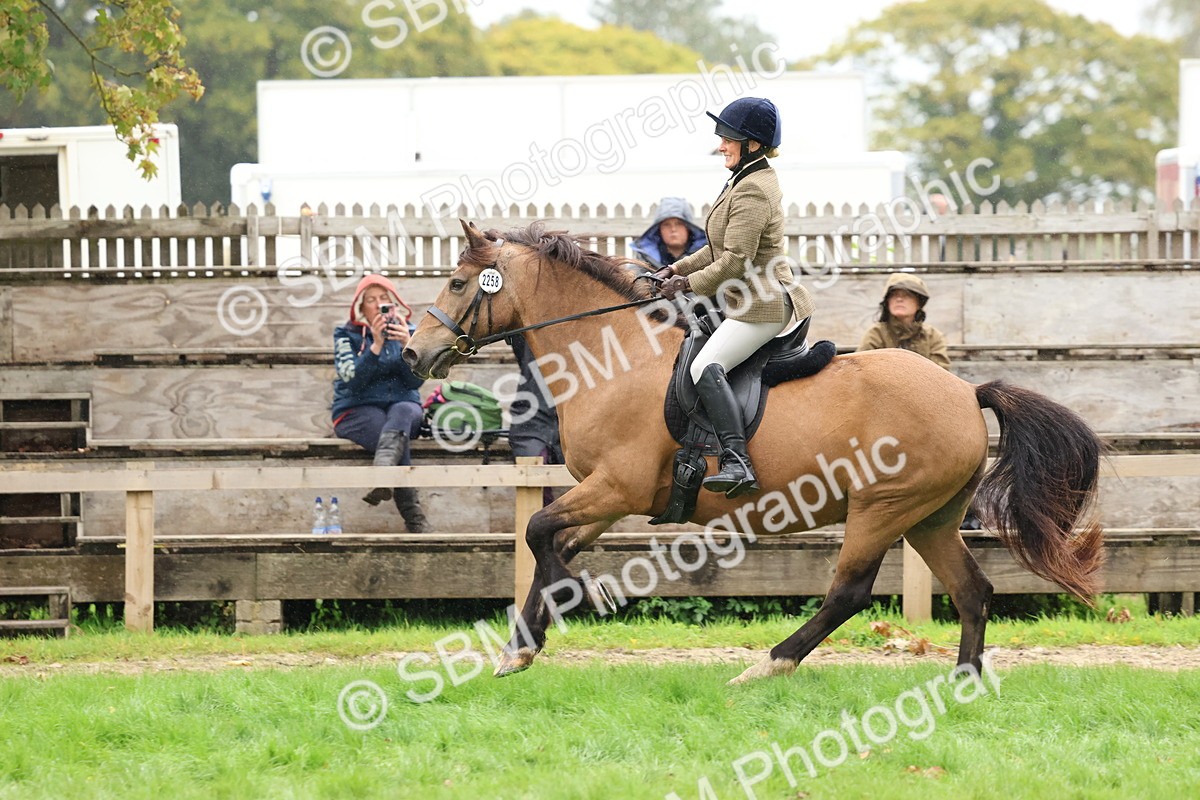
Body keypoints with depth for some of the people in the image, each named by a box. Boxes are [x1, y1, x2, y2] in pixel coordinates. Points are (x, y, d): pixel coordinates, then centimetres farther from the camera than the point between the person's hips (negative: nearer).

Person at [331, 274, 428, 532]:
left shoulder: (407, 331, 11)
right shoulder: (347, 335, 5)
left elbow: (416, 380, -1)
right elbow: (353, 379, -11)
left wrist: (407, 345, -17)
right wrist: (376, 345, -23)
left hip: (402, 406, 1)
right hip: (357, 410, -1)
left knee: (403, 412, -37)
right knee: (398, 438, -33)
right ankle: (414, 519, -43)